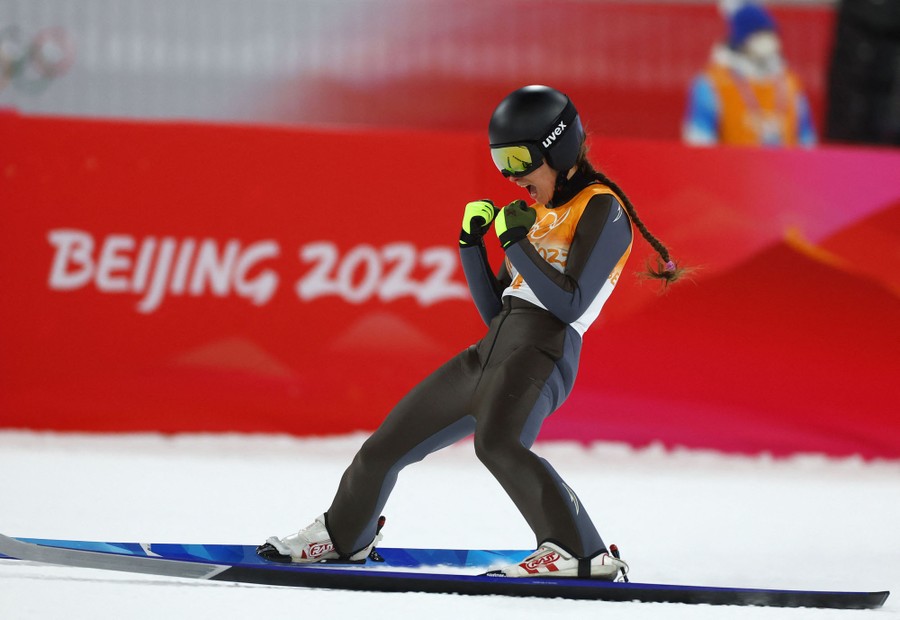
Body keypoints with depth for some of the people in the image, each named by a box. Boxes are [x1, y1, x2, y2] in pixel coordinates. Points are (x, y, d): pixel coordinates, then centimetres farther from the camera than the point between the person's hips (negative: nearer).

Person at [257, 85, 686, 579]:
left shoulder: (602, 210, -1)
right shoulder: (539, 214, 25)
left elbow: (570, 305, -13)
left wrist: (517, 243, -13)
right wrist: (471, 241, 13)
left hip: (542, 351, -9)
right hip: (493, 351, 9)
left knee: (495, 442, -38)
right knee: (388, 444, 16)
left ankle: (579, 553, -36)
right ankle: (346, 535, 42)